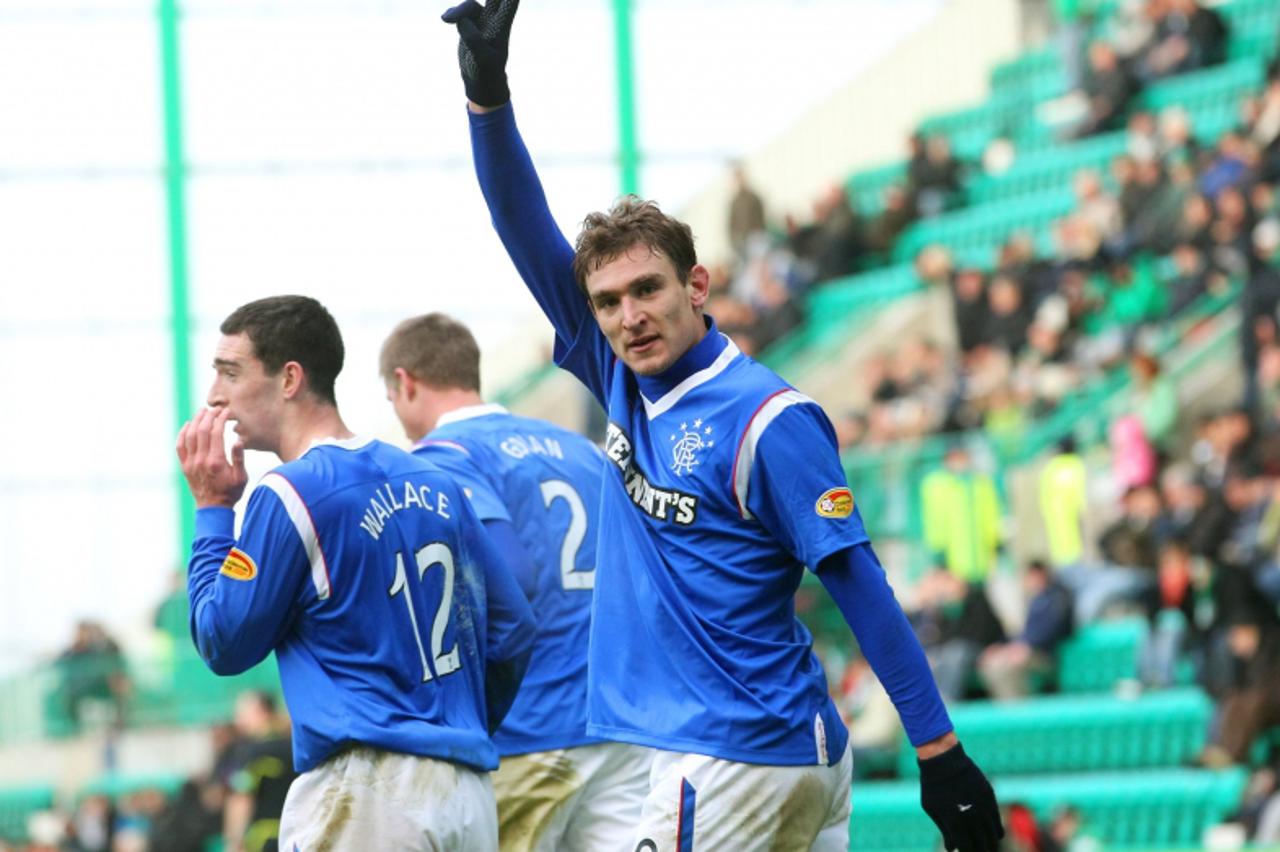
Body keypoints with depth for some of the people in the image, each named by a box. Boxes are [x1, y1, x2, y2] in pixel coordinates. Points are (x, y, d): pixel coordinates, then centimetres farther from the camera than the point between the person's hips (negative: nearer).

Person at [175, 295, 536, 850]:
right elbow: (513, 632, 17)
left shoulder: (288, 495, -7)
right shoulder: (435, 486, 15)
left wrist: (212, 509, 8)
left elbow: (223, 644, 0)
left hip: (366, 791, -8)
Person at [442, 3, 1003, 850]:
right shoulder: (625, 382, 10)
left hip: (731, 758, -8)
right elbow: (531, 241, 11)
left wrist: (941, 754, -15)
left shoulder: (765, 419, -12)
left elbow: (858, 583, -13)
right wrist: (488, 95, 2)